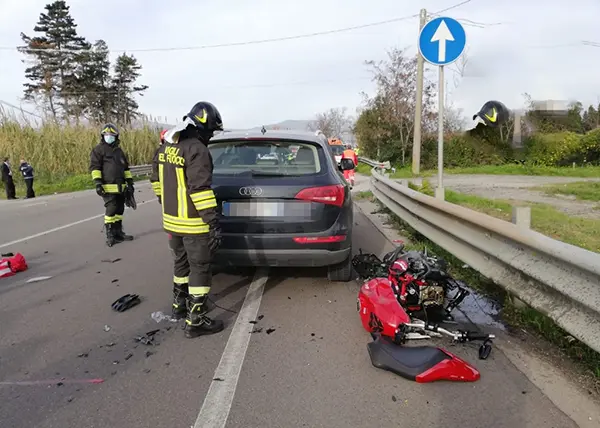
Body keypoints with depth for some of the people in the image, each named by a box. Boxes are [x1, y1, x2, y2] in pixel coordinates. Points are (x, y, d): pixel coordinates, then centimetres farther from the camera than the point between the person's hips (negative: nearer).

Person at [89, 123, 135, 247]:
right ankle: (110, 236, 0)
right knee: (111, 210, -8)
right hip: (108, 187, -7)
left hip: (120, 187, 7)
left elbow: (126, 168, 23)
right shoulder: (98, 150, -2)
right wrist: (98, 183, -19)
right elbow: (94, 167, -10)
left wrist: (130, 182, 17)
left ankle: (118, 233, 21)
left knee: (119, 210, 11)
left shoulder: (119, 151, 19)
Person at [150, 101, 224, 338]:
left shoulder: (166, 146, 9)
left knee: (181, 263, 23)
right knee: (200, 269, 1)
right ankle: (195, 321, 7)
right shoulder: (197, 150, -20)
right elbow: (201, 190, -26)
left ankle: (179, 305, 38)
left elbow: (156, 179, 18)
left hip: (171, 219, 9)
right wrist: (213, 223, -24)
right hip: (193, 223, -9)